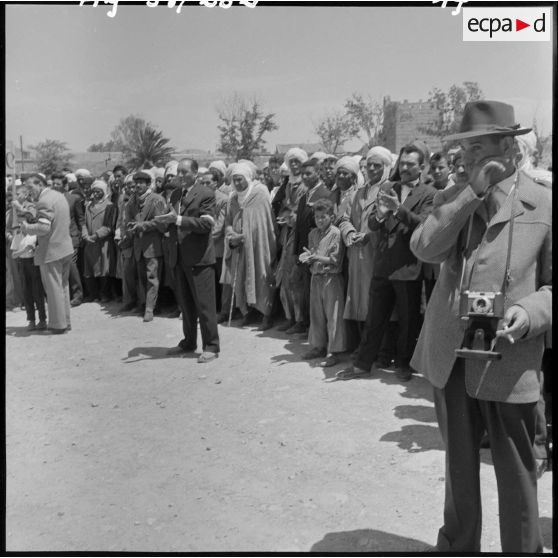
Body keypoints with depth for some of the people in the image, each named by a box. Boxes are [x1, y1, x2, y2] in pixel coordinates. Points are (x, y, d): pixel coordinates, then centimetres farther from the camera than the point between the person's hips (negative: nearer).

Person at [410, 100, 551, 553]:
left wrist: (530, 312, -20)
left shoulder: (542, 204, -4)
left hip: (508, 361, -4)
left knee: (516, 473, 11)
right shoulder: (456, 201, 7)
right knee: (459, 464, 20)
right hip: (450, 354, 4)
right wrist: (472, 194, -15)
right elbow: (424, 248, -10)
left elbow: (550, 283, 0)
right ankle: (458, 545, 40)